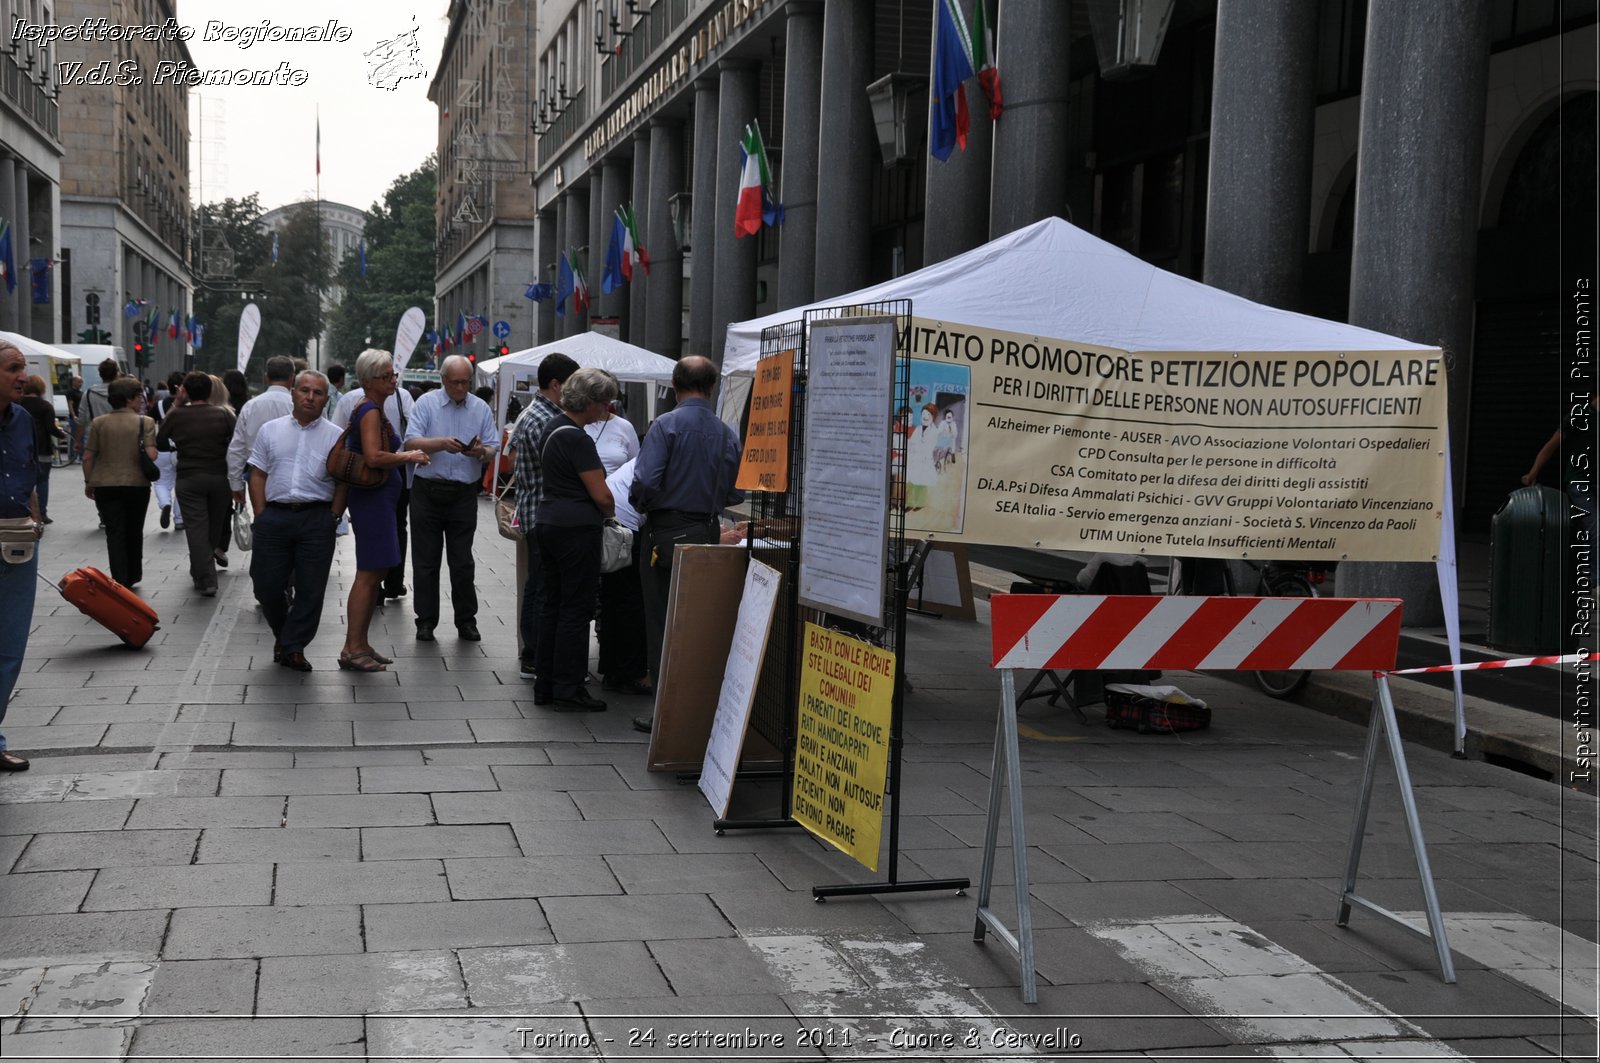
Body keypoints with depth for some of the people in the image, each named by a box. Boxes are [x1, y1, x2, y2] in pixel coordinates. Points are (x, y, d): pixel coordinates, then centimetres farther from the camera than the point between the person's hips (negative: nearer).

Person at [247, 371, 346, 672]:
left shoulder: (336, 436, 6)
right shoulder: (270, 430, 11)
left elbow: (343, 483, 5)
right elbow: (257, 476, 10)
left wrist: (332, 519, -4)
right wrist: (261, 517, 1)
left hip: (317, 519, -1)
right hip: (274, 515, 1)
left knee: (310, 589, -1)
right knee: (267, 584, 3)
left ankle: (293, 647, 11)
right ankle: (283, 634, 27)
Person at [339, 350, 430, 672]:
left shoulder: (373, 410, 17)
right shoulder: (370, 412, -14)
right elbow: (374, 457, -26)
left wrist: (404, 458, 13)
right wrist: (407, 456, -14)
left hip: (377, 497, 11)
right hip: (373, 498, -11)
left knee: (376, 572, 14)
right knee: (369, 573, -8)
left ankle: (359, 644, 21)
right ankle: (353, 649, -6)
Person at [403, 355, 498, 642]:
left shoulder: (482, 409, 8)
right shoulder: (426, 403, 1)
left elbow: (492, 449, 6)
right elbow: (411, 442, -10)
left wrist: (481, 451, -17)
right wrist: (441, 443, -26)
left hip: (464, 494, 1)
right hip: (428, 491, -1)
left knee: (463, 561, 4)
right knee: (426, 560, 4)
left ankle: (466, 621, 13)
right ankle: (425, 621, 12)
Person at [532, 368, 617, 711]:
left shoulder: (552, 428, 12)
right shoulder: (576, 438, -18)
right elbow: (601, 494, -18)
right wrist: (610, 512, 3)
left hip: (548, 524, 10)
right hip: (576, 529, -10)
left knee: (551, 605, 14)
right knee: (576, 610, -2)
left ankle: (544, 686, 19)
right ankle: (568, 691, 3)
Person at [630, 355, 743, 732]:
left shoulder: (667, 425, -11)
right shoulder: (727, 433, 3)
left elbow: (645, 481, -18)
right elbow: (736, 493, 6)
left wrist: (642, 506, 2)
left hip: (666, 534, -4)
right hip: (708, 533, 4)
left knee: (662, 626, 4)